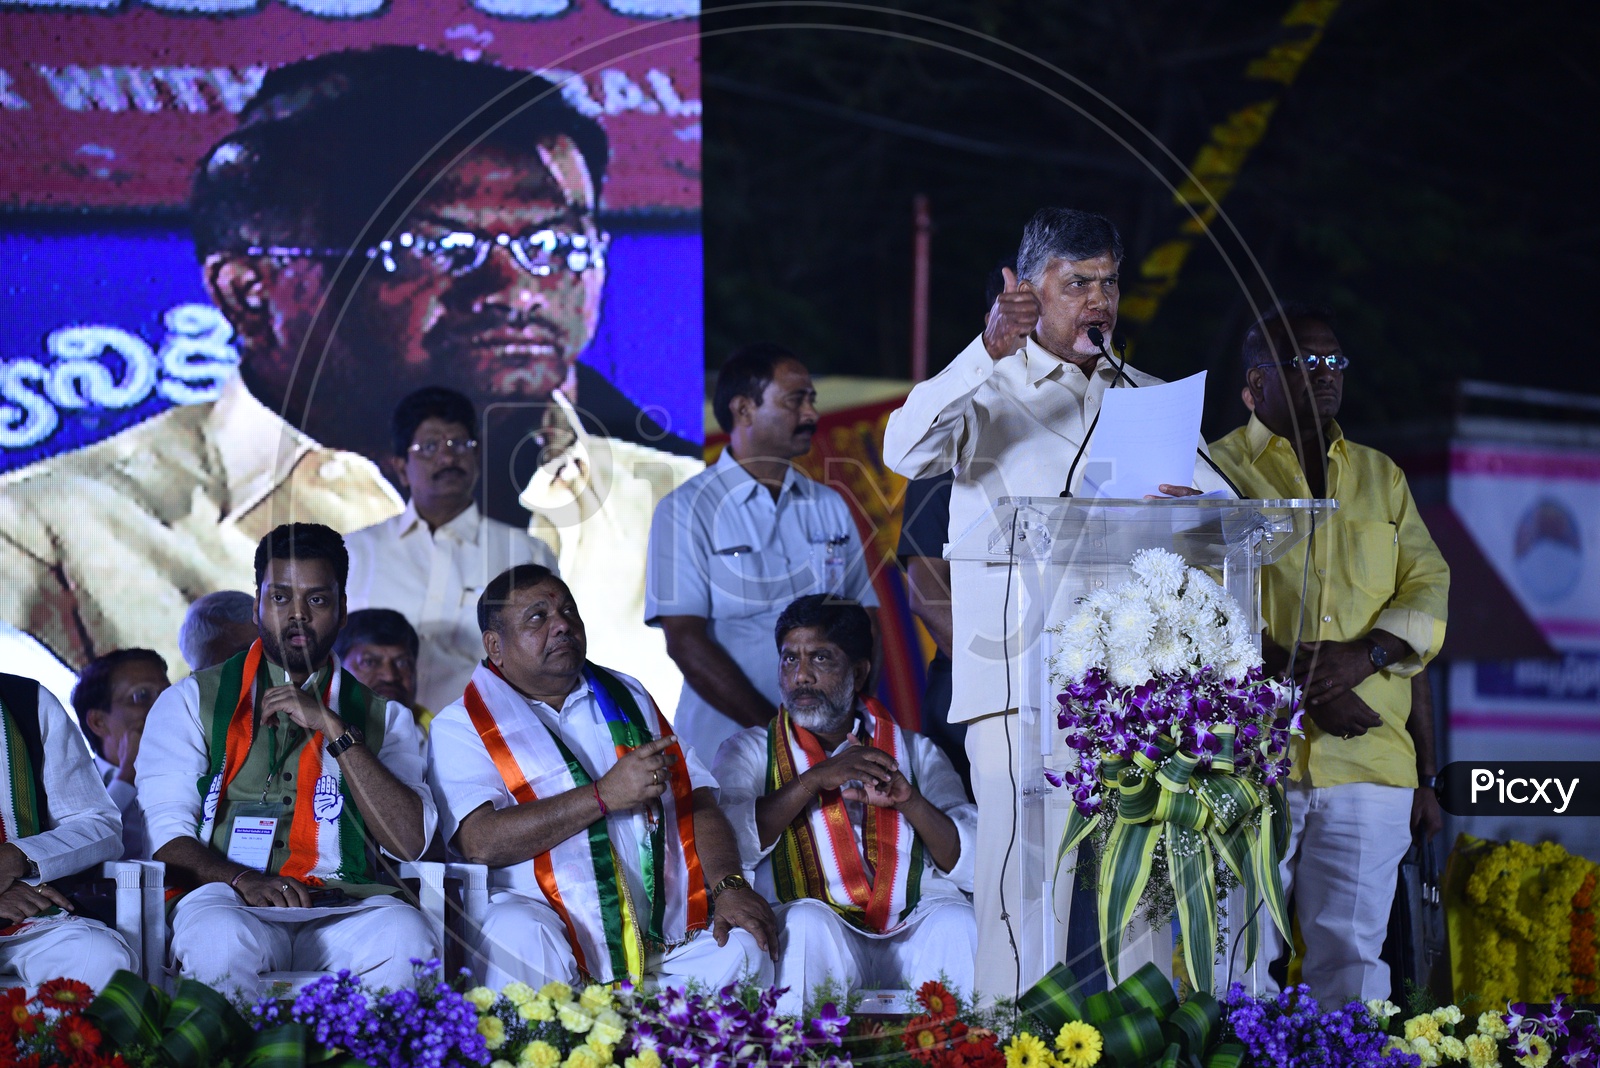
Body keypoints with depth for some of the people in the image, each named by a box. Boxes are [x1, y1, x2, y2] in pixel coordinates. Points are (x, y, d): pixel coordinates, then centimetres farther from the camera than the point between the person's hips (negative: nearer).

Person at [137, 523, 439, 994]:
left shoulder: (382, 716, 20)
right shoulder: (192, 701, 17)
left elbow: (410, 842, 3)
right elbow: (164, 834, 4)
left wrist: (332, 728, -2)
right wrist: (242, 879, -16)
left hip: (342, 907, 1)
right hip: (226, 899, -1)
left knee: (406, 937, -34)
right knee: (222, 939, -38)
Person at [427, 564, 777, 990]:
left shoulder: (627, 697, 22)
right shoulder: (461, 726, 4)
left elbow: (698, 801, 15)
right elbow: (480, 841, -13)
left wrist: (728, 886, -4)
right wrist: (604, 795, -15)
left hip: (664, 935, 5)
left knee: (744, 947, -21)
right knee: (516, 932, -37)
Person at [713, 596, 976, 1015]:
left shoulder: (914, 751, 19)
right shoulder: (750, 752, 16)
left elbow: (972, 865, 7)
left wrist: (909, 800, -9)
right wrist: (814, 780, -10)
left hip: (912, 936, 1)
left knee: (956, 920, -29)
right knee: (806, 920, -33)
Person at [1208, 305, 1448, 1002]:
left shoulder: (1381, 477, 20)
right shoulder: (1216, 470, 7)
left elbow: (1428, 586, 11)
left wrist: (1360, 657, -8)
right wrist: (1292, 680, -15)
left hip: (1369, 755, 3)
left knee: (1352, 950, 2)